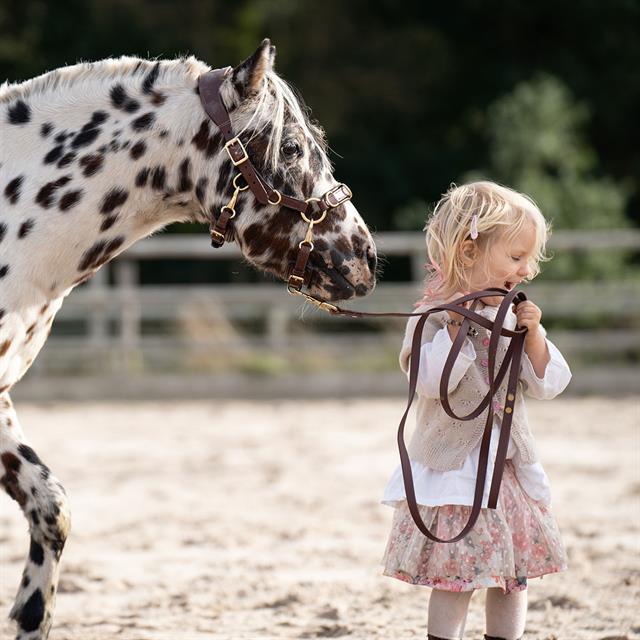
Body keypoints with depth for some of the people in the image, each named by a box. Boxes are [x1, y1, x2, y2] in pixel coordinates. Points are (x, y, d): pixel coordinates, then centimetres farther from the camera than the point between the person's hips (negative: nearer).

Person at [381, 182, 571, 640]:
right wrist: (461, 324, -27)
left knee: (514, 576, 10)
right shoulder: (435, 315, -10)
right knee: (456, 578, -7)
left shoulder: (513, 315, 8)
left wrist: (533, 333, -8)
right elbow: (431, 381, -24)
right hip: (453, 464, -6)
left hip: (510, 466, 6)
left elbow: (547, 384, 6)